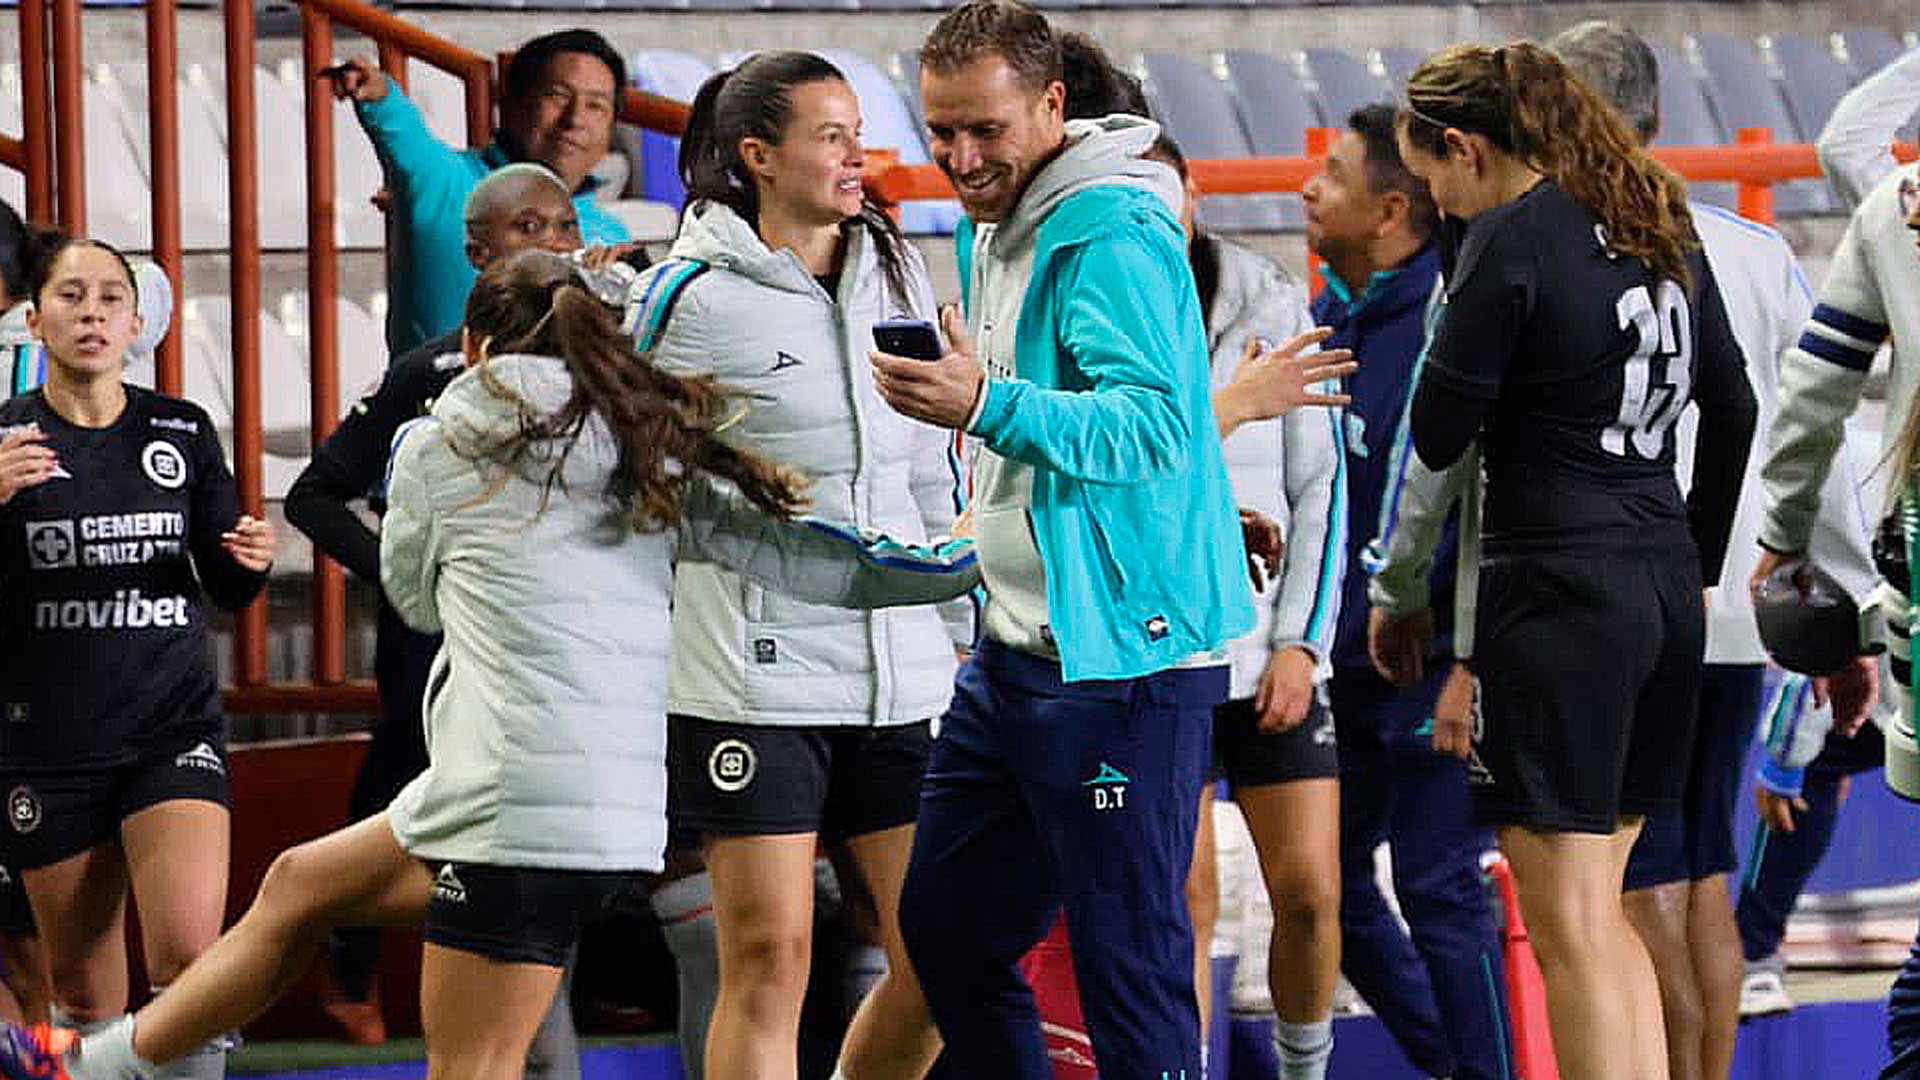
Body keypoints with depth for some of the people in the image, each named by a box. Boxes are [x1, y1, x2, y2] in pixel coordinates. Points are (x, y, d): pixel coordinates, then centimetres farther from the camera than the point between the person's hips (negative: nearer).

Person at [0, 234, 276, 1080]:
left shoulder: (182, 432, 5)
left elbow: (226, 590, 12)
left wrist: (249, 558, -11)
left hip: (172, 727, 1)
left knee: (190, 960, -19)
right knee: (85, 994, 5)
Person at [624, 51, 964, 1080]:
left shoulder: (896, 271, 12)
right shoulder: (692, 297, -7)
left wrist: (972, 631, 18)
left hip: (903, 673, 6)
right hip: (755, 676, -6)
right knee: (769, 958, -6)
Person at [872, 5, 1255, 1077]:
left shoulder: (1112, 235, -15)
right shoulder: (996, 230, 16)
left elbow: (1157, 425, -27)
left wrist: (988, 406, -36)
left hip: (1121, 659, -10)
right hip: (1016, 650, 10)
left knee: (1130, 956, -8)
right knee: (947, 925, 15)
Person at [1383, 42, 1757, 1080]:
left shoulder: (1512, 241, -12)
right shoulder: (1659, 229, 12)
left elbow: (1438, 436, -10)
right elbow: (1733, 408, 19)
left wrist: (1455, 316, 8)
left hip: (1559, 590, -8)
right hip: (1664, 586, 8)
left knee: (1570, 930, -5)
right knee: (1598, 911, 17)